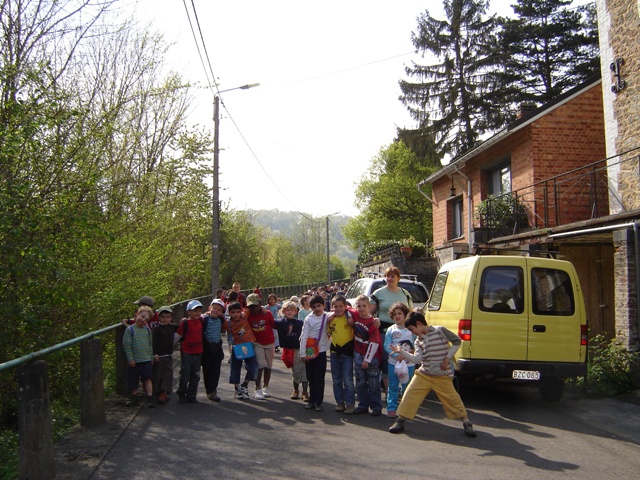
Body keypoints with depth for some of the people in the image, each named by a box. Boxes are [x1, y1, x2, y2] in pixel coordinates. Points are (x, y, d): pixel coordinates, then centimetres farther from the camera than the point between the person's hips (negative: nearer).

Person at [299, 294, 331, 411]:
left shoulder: (327, 317, -1)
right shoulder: (308, 319, -5)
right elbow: (304, 337, -5)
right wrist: (303, 353, -8)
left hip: (321, 351, 0)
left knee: (319, 378, 2)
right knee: (311, 378, 10)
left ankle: (318, 402, 8)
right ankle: (312, 400, 21)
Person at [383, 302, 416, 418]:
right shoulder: (390, 330, 2)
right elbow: (387, 345, -3)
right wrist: (396, 355, -18)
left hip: (409, 363, -1)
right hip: (393, 363, 1)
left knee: (407, 387, 6)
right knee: (393, 387, 5)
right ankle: (391, 408, 13)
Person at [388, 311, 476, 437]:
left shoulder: (439, 331, -10)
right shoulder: (418, 340, 6)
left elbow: (457, 341, -7)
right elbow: (417, 359, -4)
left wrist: (447, 358, -10)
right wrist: (401, 351, -12)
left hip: (442, 377, -4)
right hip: (423, 374, 4)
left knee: (452, 398, 0)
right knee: (409, 396, -2)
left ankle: (466, 423, 18)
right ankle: (400, 421, 9)